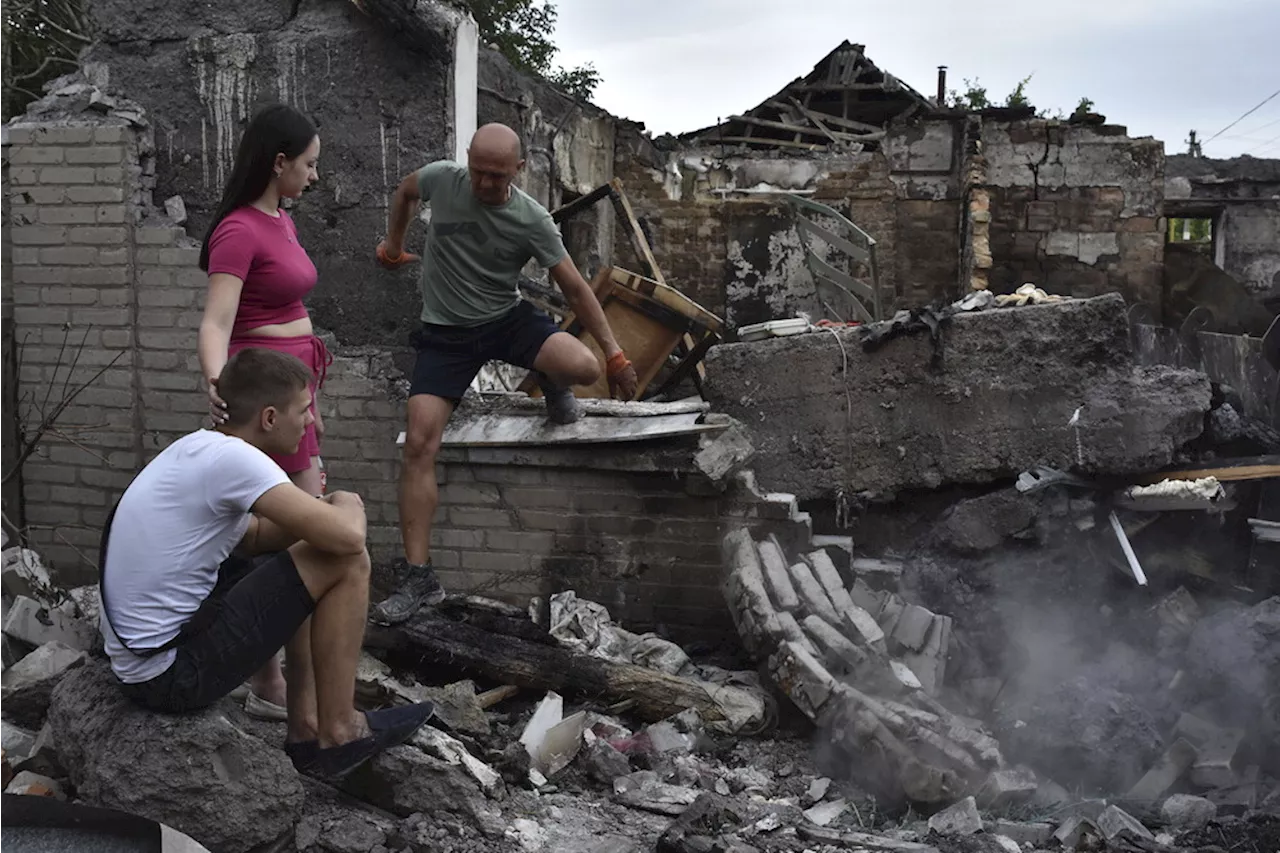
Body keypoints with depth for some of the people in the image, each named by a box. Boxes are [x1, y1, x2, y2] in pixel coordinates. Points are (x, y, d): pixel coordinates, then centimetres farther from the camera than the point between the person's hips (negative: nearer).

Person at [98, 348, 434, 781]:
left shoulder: (195, 449, 11)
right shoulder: (231, 457, -19)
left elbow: (252, 536, 26)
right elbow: (347, 536, -24)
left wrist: (326, 510, 7)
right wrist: (348, 506, 1)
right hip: (174, 675, -10)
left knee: (303, 554, 23)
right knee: (347, 562, -10)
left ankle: (306, 726, 19)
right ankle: (337, 734, 2)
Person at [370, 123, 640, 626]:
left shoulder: (532, 220, -13)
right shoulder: (441, 179, -10)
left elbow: (575, 288, -8)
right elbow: (405, 192, 15)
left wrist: (615, 355, -10)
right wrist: (393, 245, 25)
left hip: (508, 319, 0)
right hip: (445, 332, 0)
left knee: (582, 366, -29)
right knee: (419, 443, -15)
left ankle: (552, 386, 13)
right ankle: (417, 578, -10)